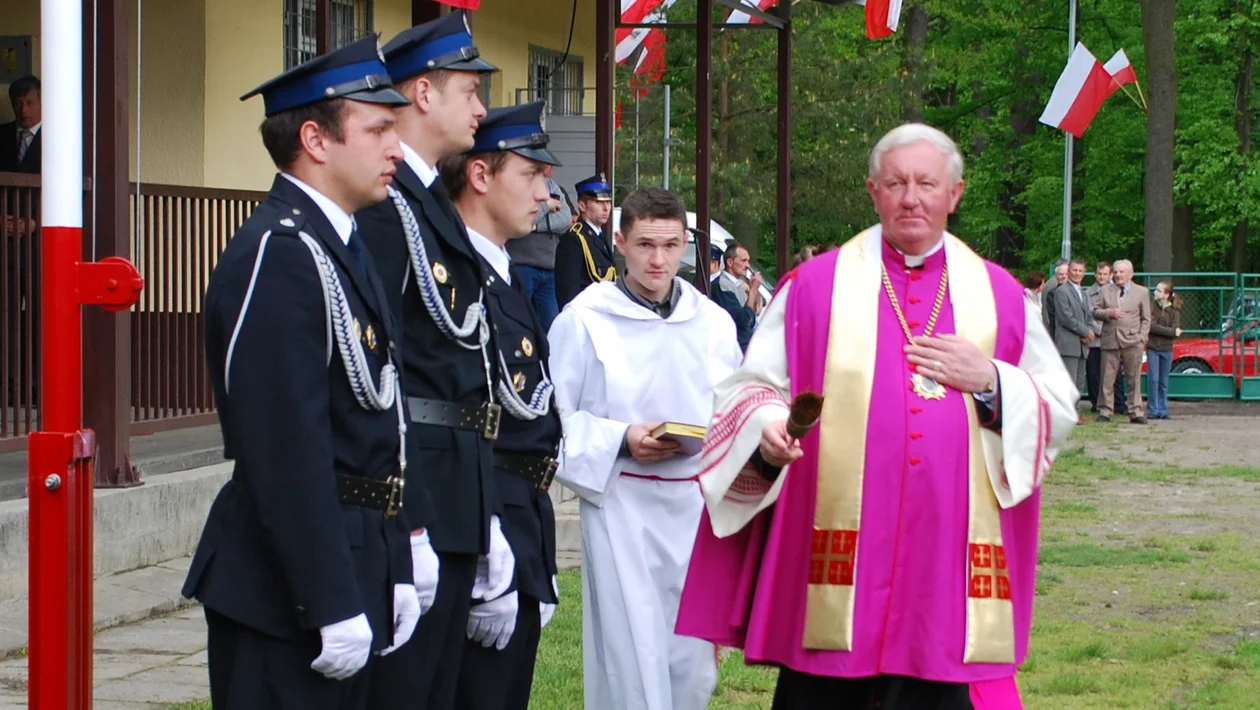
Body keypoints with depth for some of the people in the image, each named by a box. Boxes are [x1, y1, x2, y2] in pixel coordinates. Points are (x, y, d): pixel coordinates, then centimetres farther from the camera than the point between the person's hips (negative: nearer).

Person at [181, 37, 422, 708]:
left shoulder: (340, 248, 16)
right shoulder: (276, 255, -17)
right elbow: (287, 449, -22)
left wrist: (395, 572, 15)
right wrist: (333, 605, -23)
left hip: (349, 567, 10)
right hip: (287, 594, -10)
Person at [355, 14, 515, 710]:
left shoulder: (432, 202, 17)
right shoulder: (384, 206, -14)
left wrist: (485, 513, 17)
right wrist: (406, 519, -23)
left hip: (459, 489, 10)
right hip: (412, 481, -10)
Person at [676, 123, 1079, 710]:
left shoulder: (999, 294, 11)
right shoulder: (815, 286, 6)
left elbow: (1060, 413, 11)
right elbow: (750, 391, 5)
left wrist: (990, 382, -5)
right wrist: (769, 426, -16)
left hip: (951, 564, 1)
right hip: (835, 565, -1)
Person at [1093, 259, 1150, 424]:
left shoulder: (1142, 292, 8)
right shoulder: (1106, 291, 13)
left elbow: (1146, 319, 7)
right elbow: (1096, 312, 11)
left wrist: (1142, 338, -5)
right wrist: (1109, 313, -9)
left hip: (1132, 342, -2)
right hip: (1110, 341, 2)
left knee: (1134, 379, 0)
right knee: (1107, 379, 1)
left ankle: (1135, 413, 5)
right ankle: (1105, 412, 7)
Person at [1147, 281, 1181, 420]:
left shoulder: (1174, 311, -1)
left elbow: (1176, 332, -8)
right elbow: (1151, 326, -14)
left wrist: (1159, 330, -12)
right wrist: (1171, 331, -14)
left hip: (1166, 349, 1)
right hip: (1153, 348, -1)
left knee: (1164, 382, 7)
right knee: (1154, 379, -4)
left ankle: (1162, 411, 12)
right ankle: (1154, 410, 0)